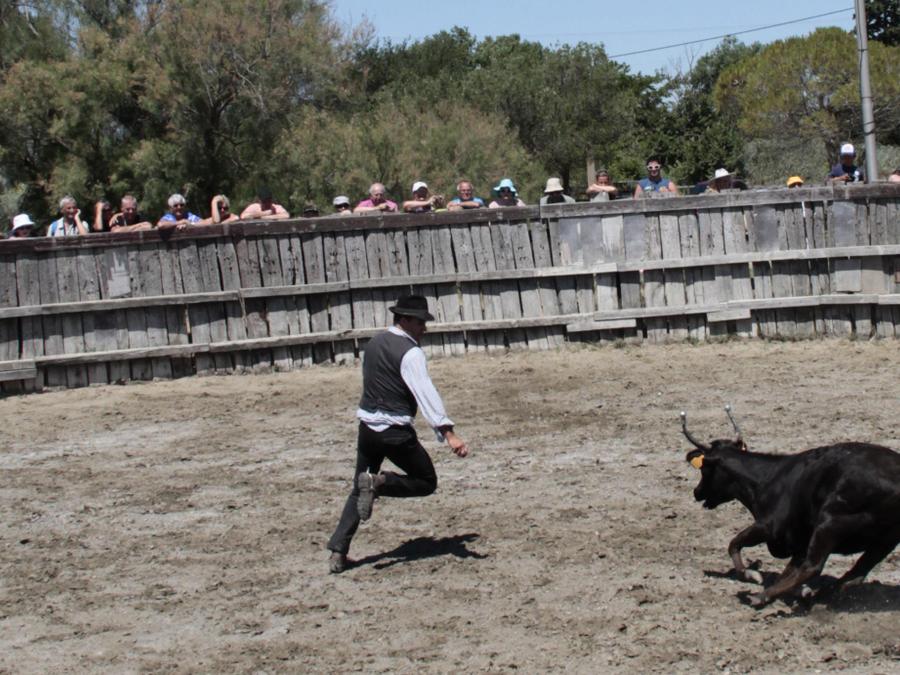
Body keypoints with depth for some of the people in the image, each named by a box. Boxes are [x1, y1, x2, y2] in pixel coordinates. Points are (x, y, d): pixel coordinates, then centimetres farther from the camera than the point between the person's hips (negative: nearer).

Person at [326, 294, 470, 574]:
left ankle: (338, 552, 6)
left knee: (359, 491, 17)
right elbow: (426, 393, -24)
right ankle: (379, 482, -15)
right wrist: (448, 433, -30)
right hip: (396, 431, -7)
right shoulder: (410, 352, -13)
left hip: (367, 426, 7)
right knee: (427, 482, 9)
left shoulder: (374, 344, 11)